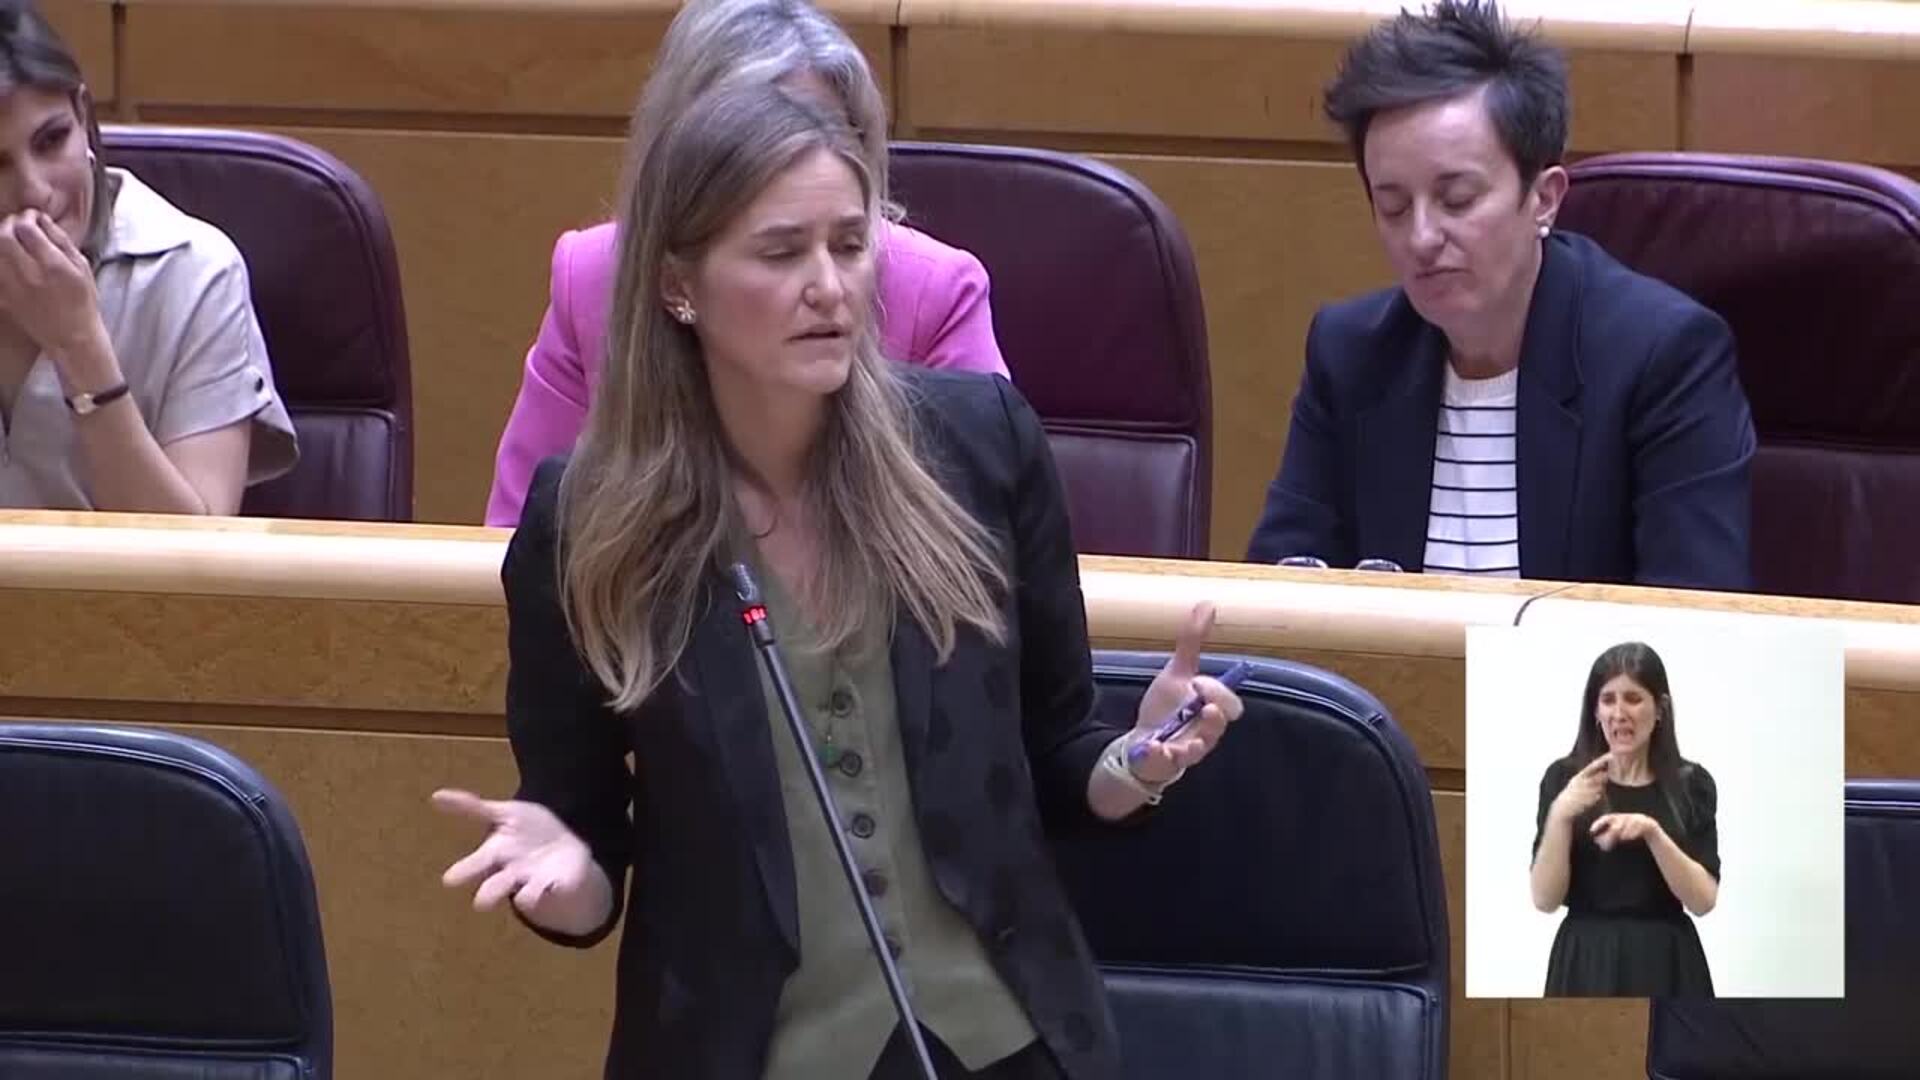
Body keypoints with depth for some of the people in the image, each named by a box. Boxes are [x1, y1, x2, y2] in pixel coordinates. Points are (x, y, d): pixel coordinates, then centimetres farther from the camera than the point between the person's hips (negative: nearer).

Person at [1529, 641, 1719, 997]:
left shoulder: (1690, 784, 4)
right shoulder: (1566, 779, 2)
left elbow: (1703, 898, -5)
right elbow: (1545, 898, -5)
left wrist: (1652, 831, -19)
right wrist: (1560, 815, -19)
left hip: (1664, 970, 1)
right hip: (1589, 969, -1)